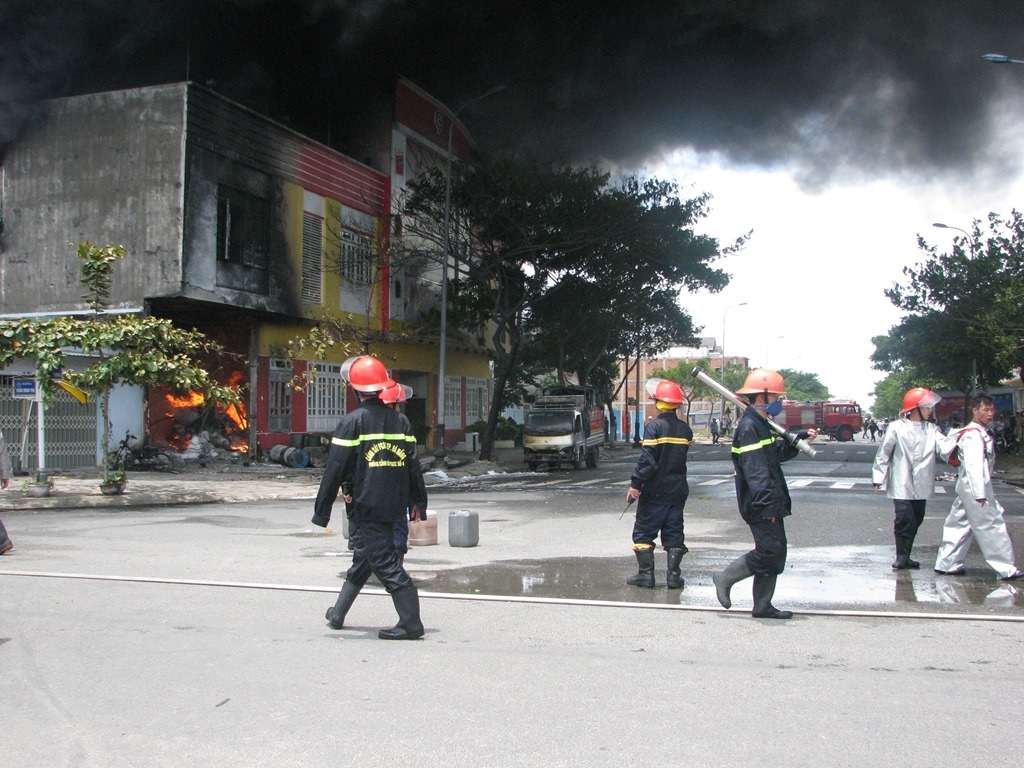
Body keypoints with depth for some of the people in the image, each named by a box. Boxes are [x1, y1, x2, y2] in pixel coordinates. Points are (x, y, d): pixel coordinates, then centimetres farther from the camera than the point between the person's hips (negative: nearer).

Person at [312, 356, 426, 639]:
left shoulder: (352, 422, -10)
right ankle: (338, 613, 34)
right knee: (363, 559, 19)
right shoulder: (400, 421, 6)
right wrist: (417, 503, 18)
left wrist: (322, 511, -5)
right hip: (393, 507, 7)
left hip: (364, 507, -7)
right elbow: (413, 466, 9)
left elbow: (335, 469, -11)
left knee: (385, 562, -3)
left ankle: (411, 624, -5)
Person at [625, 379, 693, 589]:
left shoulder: (654, 426, -14)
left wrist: (635, 484, -16)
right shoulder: (685, 429, 5)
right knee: (674, 532, 10)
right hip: (678, 489, 5)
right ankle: (674, 575, 8)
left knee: (644, 530, 4)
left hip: (655, 489, -5)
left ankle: (646, 574, 3)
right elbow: (682, 455, 13)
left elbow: (647, 459, -19)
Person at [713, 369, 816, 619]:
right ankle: (725, 578, 4)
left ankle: (763, 606, 17)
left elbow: (776, 454, 29)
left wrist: (800, 439, 19)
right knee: (770, 550, -11)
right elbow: (754, 469, -23)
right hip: (760, 505, -11)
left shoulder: (760, 425, 18)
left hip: (770, 504, 11)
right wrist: (766, 503, -27)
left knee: (775, 553, 11)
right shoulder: (749, 426, -16)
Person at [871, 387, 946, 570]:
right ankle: (901, 556, 7)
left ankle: (904, 557, 22)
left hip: (921, 486, 5)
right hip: (901, 485, -5)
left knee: (916, 521, 10)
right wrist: (878, 476, -7)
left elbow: (944, 448, -7)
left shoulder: (931, 429, 8)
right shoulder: (896, 428, -5)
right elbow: (883, 453, -3)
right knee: (905, 520, -9)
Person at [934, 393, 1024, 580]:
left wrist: (986, 491, 21)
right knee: (992, 526, -4)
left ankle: (947, 565, 16)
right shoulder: (973, 435, -17)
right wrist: (979, 493, -28)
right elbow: (973, 465, -24)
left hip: (969, 489, 10)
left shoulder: (981, 433, 15)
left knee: (960, 526, 11)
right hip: (974, 488, -10)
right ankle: (1006, 569, 2)